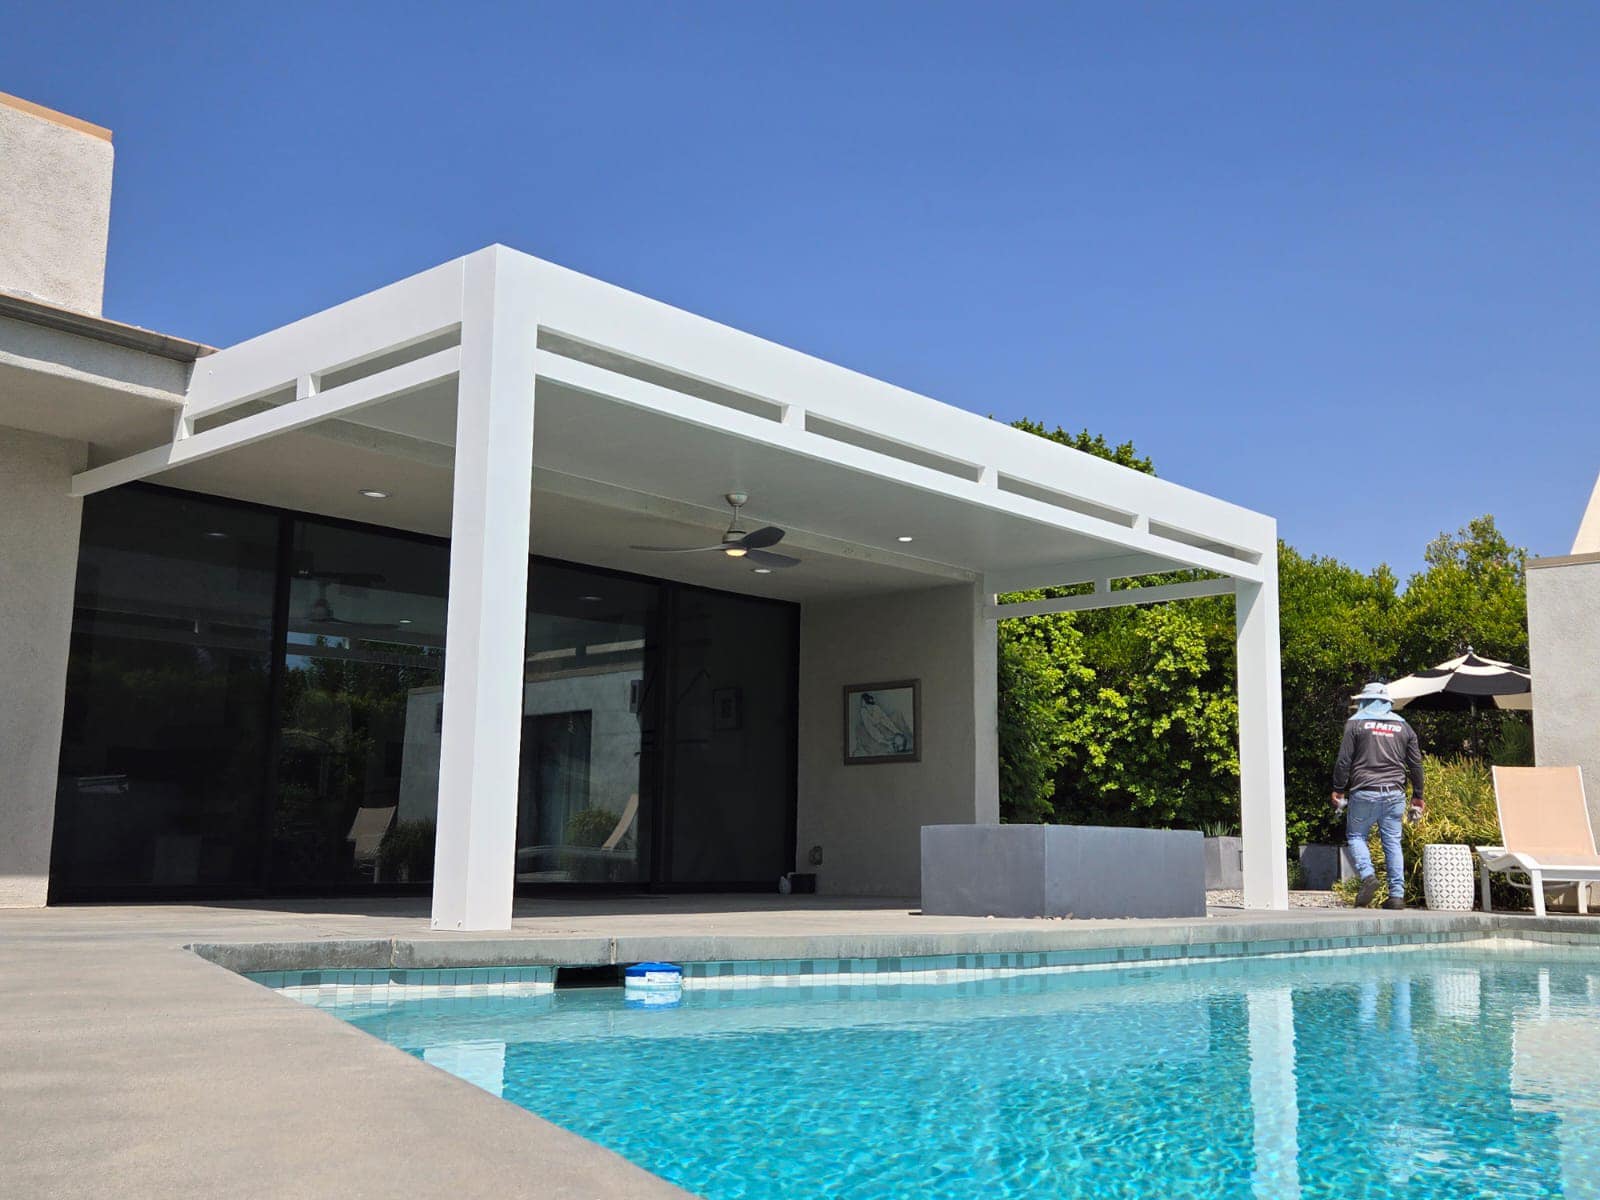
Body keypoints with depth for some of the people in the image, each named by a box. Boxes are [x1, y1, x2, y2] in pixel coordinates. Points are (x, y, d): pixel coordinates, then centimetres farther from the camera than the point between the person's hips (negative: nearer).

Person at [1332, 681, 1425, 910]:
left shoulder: (1356, 723, 2)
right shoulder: (1403, 726, 13)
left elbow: (1343, 760, -2)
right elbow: (1416, 764, 13)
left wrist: (1338, 790, 4)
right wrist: (1417, 796, 20)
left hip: (1364, 792, -3)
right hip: (1394, 793, 3)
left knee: (1355, 835, 9)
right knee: (1392, 842, 6)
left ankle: (1367, 875, -14)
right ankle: (1397, 894, 2)